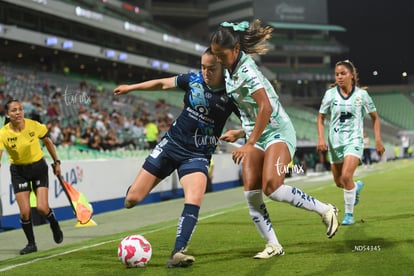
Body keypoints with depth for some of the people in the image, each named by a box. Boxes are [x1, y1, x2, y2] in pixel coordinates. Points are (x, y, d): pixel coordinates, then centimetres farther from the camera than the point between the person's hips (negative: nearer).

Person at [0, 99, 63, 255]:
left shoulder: (34, 126, -16)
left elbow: (48, 142, 2)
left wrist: (56, 162, 7)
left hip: (38, 167, 0)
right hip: (19, 171, 0)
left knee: (42, 208, -12)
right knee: (25, 212, -7)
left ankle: (54, 225, 23)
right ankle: (31, 244, 16)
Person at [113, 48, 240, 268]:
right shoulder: (193, 79, -5)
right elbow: (163, 84, 12)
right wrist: (131, 87, 19)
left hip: (198, 155, -2)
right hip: (171, 144, 2)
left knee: (194, 200, -28)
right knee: (132, 199, 0)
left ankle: (177, 254, -26)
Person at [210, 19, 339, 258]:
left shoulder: (246, 69, -19)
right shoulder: (231, 71, 8)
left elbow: (266, 107, -28)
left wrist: (249, 143, -29)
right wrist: (241, 133, 19)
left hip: (278, 133, -8)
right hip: (256, 137, 9)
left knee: (272, 188, -24)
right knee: (251, 194, -6)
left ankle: (325, 210, -4)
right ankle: (273, 245, 3)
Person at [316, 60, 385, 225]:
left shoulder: (361, 94, -4)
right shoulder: (330, 93, -1)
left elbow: (375, 117, 7)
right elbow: (321, 118, 8)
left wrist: (378, 140, 0)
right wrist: (321, 139, -5)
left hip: (354, 140, -3)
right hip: (335, 142, 3)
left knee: (346, 176, -23)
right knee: (339, 182, 10)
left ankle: (349, 214, -6)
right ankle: (357, 187, 46)